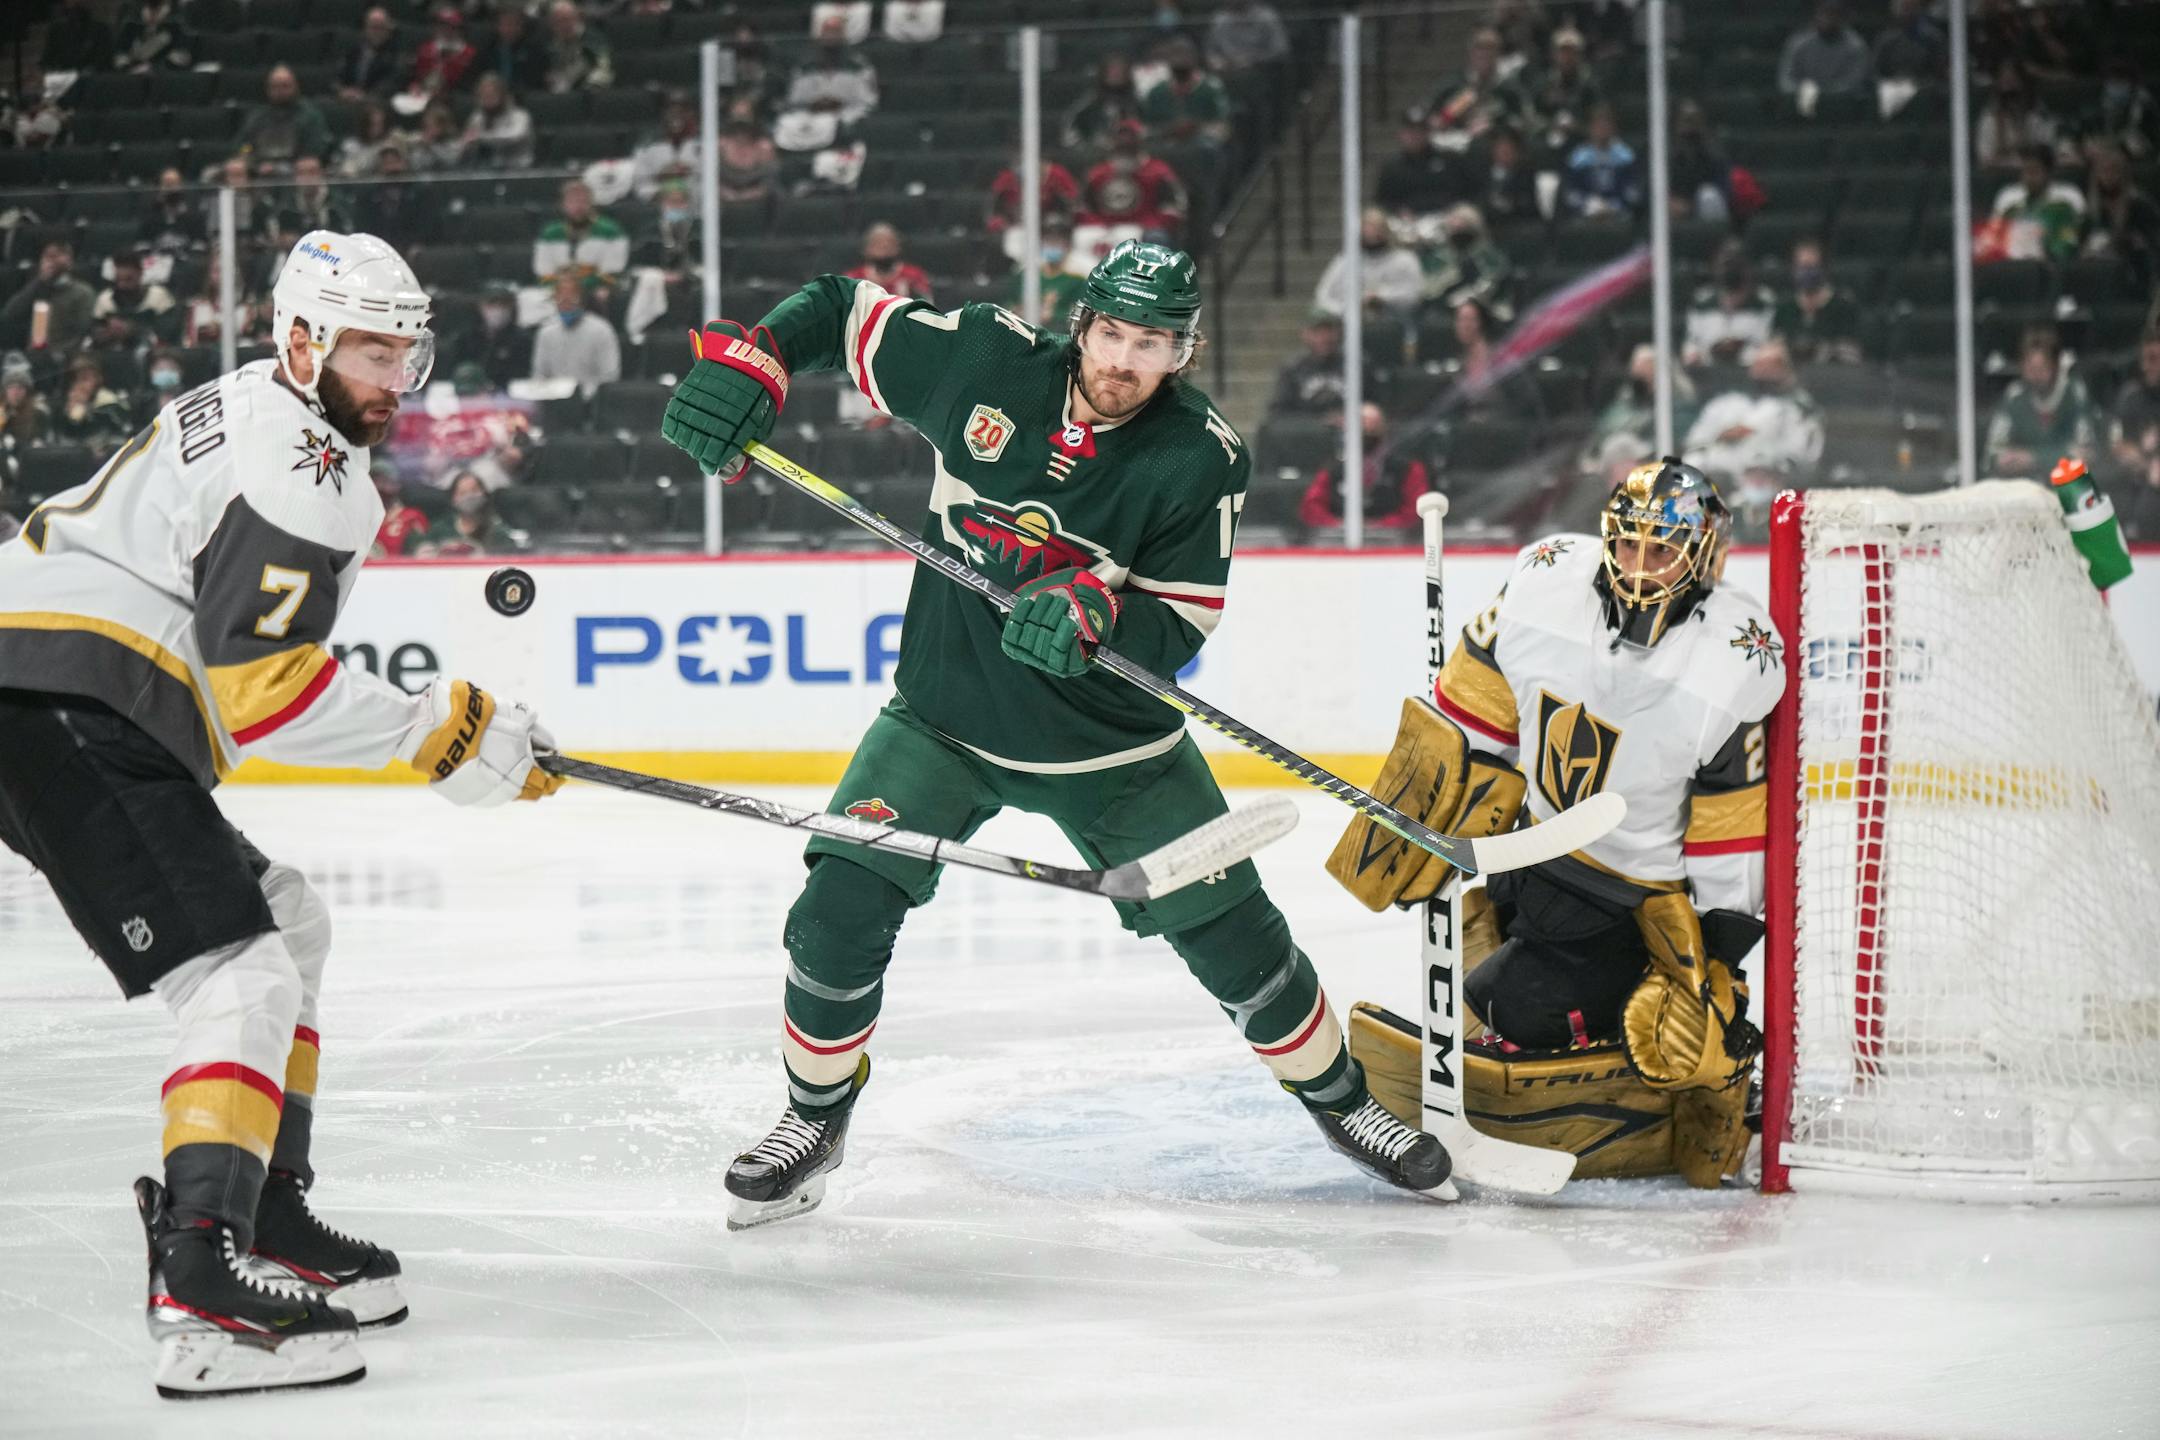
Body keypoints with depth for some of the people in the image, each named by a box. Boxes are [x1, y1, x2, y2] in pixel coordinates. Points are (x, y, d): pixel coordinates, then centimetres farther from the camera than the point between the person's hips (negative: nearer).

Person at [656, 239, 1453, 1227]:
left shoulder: (1199, 459, -16)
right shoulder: (984, 360, -13)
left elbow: (1179, 630, -15)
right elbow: (842, 312, -1)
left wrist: (1094, 610, -34)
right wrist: (744, 360, -17)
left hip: (1112, 744, 0)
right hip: (944, 715, 1)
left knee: (1230, 929, 1)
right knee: (843, 905, -15)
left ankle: (1338, 1100, 26)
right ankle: (814, 1121, 8)